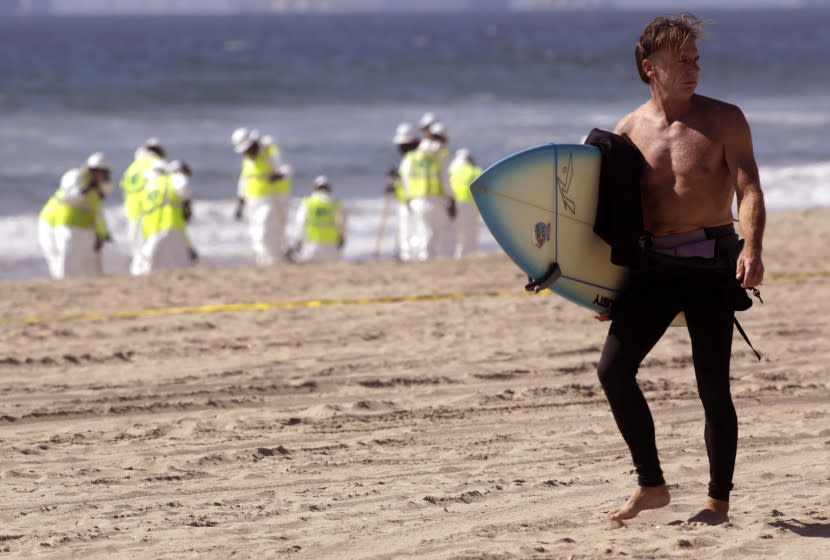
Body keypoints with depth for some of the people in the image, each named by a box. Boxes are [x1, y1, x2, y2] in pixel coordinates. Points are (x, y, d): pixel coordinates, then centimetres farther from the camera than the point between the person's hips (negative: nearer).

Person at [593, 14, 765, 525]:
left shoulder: (724, 119, -1)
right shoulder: (628, 131, 7)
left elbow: (749, 189, -9)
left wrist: (752, 249, -27)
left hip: (711, 263, -3)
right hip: (653, 265, 3)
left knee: (714, 386, -1)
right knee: (614, 368, -7)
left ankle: (719, 500, 10)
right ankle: (651, 485, 6)